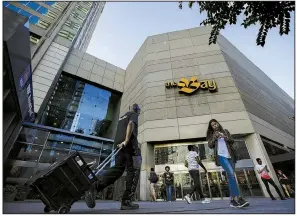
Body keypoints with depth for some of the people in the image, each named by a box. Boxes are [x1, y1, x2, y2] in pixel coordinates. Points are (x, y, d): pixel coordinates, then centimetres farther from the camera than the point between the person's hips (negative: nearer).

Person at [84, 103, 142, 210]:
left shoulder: (122, 117, 31)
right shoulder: (133, 114, 6)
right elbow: (131, 124, -15)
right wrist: (126, 141, -21)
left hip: (120, 145, 8)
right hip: (130, 144, -8)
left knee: (117, 169, 3)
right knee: (133, 171, -1)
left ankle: (93, 189, -14)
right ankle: (126, 201, -3)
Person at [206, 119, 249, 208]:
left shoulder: (225, 131, 19)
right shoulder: (211, 134, 12)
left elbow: (232, 141, 10)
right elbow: (210, 145, 4)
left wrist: (225, 137, -9)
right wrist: (214, 138, -12)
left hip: (230, 155, 3)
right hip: (221, 156, -3)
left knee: (231, 176, 1)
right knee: (231, 174, -22)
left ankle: (233, 200, 5)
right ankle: (238, 197, -23)